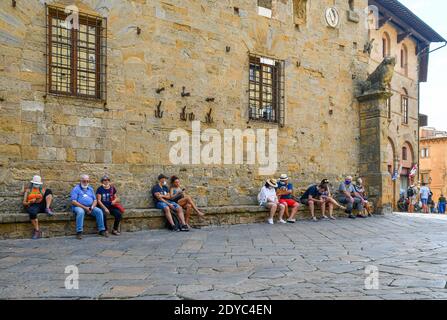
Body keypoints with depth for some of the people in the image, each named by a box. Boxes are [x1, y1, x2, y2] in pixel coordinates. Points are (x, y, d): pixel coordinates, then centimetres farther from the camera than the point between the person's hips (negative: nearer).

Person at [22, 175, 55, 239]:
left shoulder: (43, 190, 23)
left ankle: (47, 209, -33)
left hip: (42, 205, 2)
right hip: (32, 206, -2)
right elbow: (24, 203, 13)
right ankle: (37, 231, -30)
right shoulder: (28, 190, 18)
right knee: (32, 212, -41)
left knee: (48, 191, -16)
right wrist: (30, 202, -9)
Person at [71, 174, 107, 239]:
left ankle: (102, 230, -16)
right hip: (79, 207, -4)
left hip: (90, 207, 4)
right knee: (80, 212, -37)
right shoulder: (76, 189, 1)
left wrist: (92, 207, -9)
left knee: (99, 211, -21)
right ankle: (79, 232, -35)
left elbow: (95, 200, 14)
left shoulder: (91, 189, 18)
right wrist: (84, 207, -18)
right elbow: (73, 202, -9)